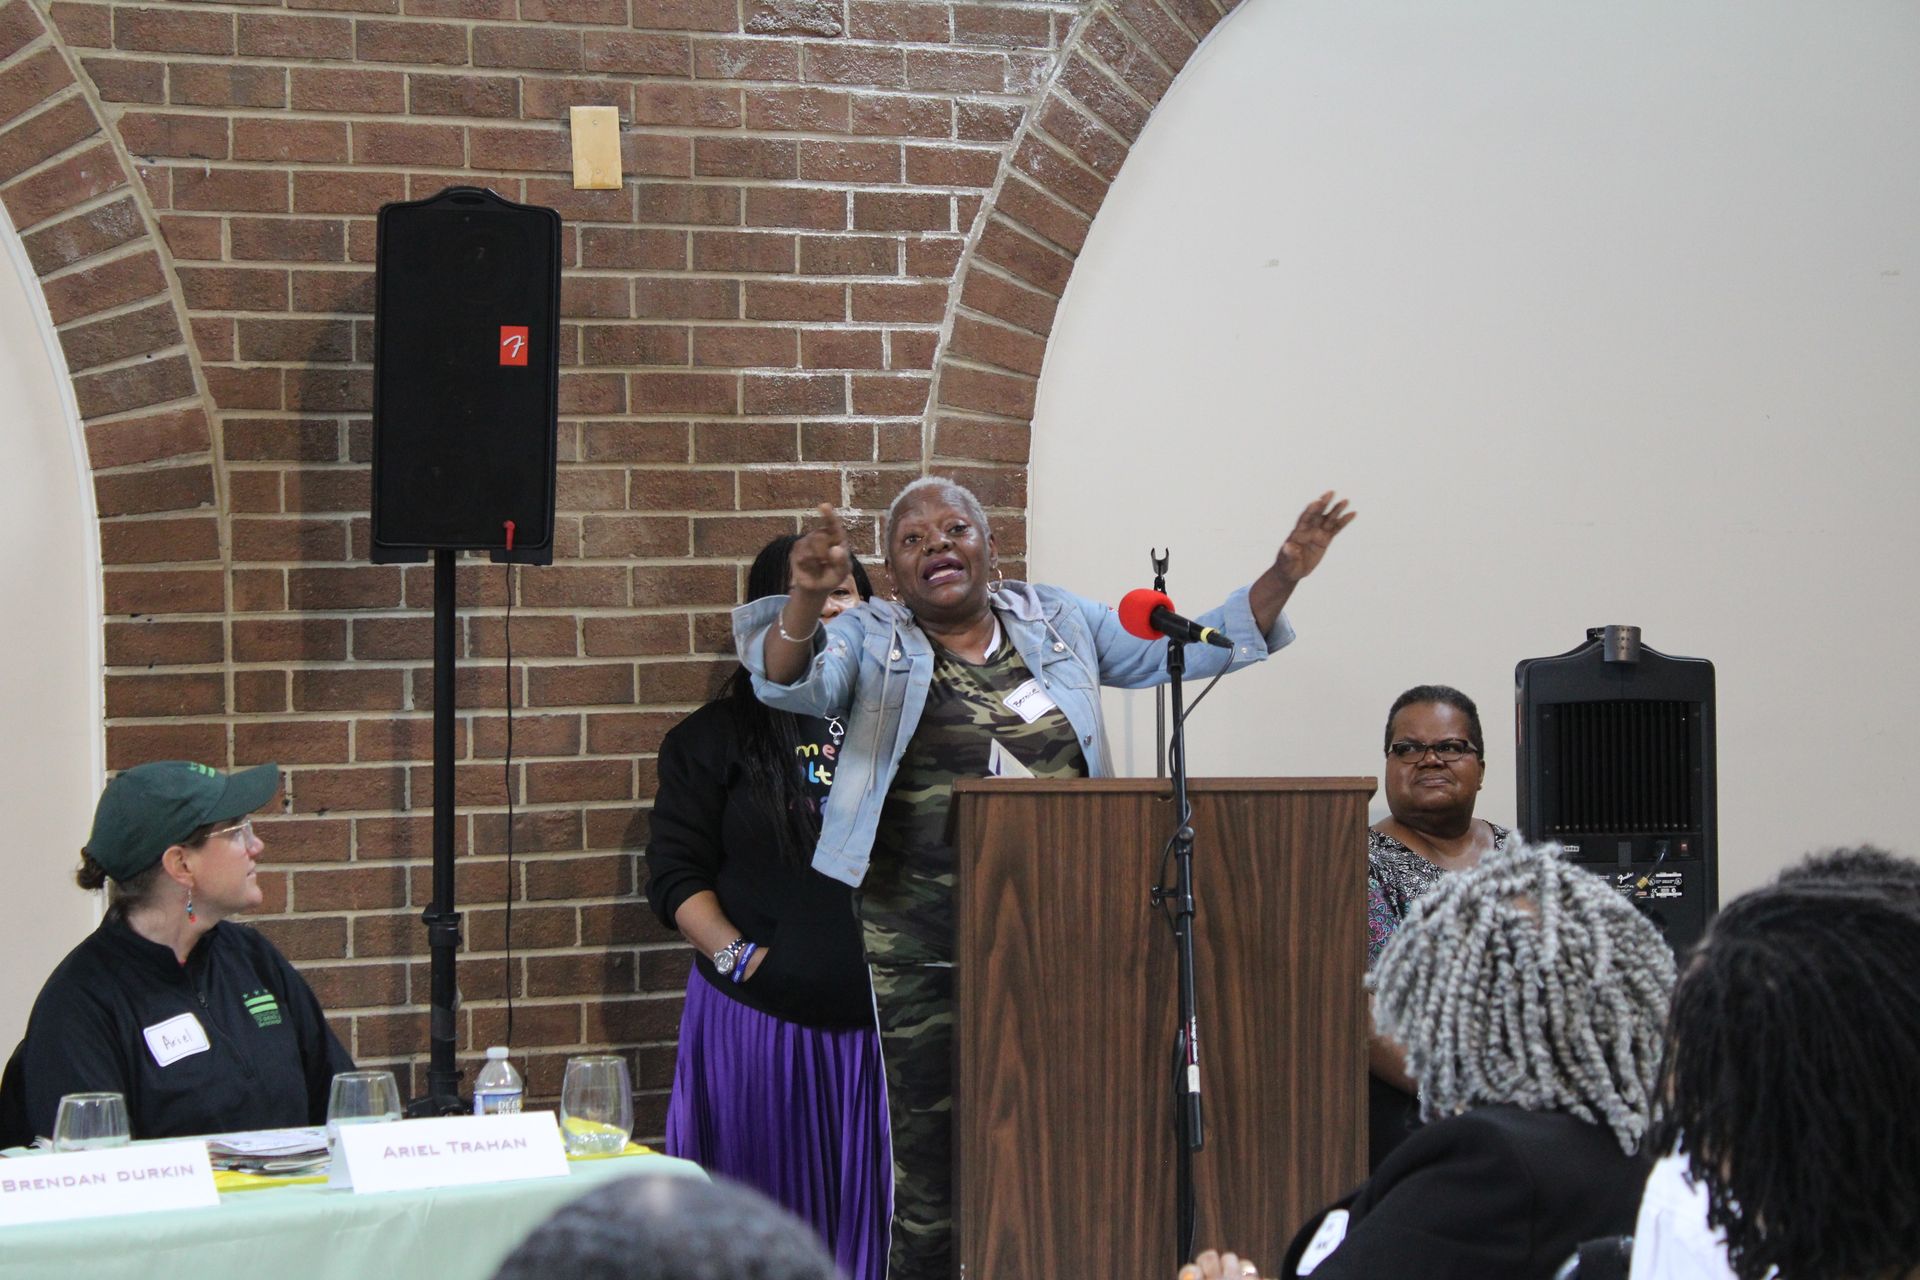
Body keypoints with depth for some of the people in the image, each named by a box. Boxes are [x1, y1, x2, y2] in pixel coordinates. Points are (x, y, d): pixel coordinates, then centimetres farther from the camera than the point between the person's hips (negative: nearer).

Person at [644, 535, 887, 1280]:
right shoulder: (719, 737, 7)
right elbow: (676, 874, 3)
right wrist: (740, 958, -11)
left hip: (889, 1018, 2)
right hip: (763, 1017, -2)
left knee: (881, 1213, 2)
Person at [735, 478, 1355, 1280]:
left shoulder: (1062, 625, 11)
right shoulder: (870, 642, 4)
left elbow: (1198, 647, 12)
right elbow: (791, 680, -15)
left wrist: (1284, 575, -2)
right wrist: (806, 598, -36)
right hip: (921, 939, -2)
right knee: (929, 1154, 0)